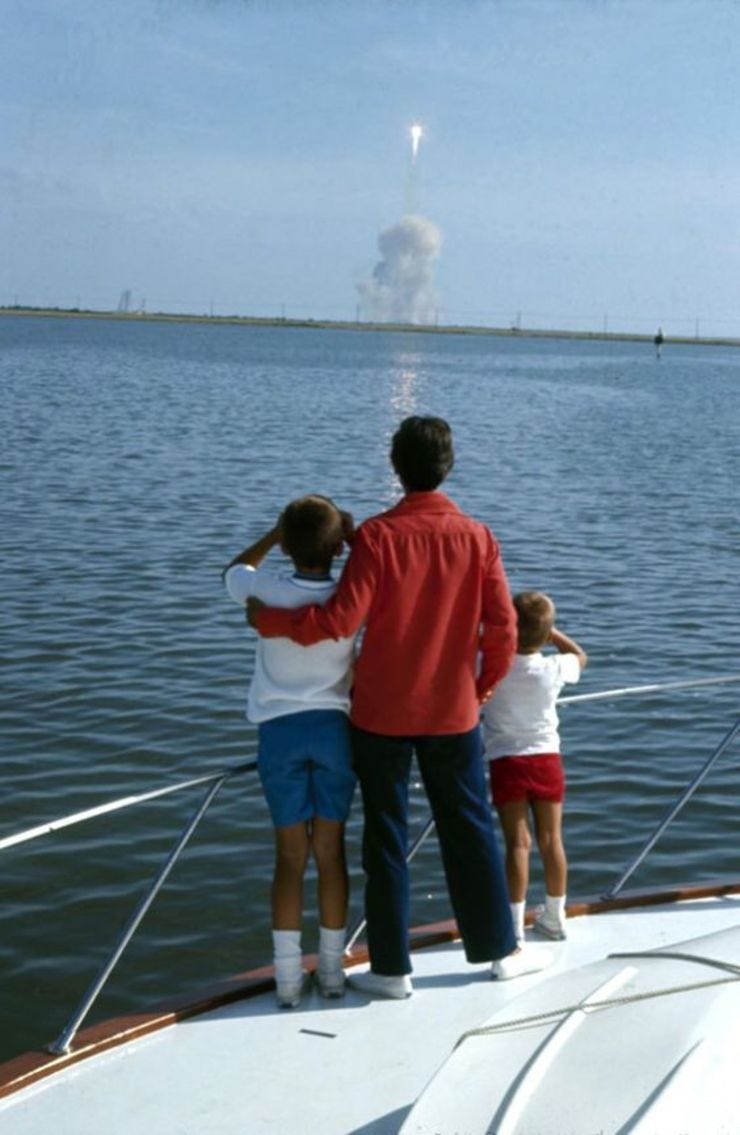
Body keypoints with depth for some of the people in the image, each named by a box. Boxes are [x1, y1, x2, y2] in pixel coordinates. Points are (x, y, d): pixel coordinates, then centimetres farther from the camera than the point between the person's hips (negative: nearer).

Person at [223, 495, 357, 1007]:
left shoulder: (266, 592, -4)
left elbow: (235, 569, 20)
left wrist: (275, 533, 15)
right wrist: (354, 537, 12)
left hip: (279, 730, 0)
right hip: (334, 726, 0)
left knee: (290, 856, 5)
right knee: (331, 852, 9)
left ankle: (288, 976, 7)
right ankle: (332, 970, 15)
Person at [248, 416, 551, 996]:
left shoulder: (378, 535, -13)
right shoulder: (477, 537, -5)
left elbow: (341, 620, -18)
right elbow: (502, 627, -4)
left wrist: (266, 619, -4)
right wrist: (484, 685, 14)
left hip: (382, 713, -2)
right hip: (453, 714, 2)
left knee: (386, 837, 8)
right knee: (470, 830, 15)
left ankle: (391, 968, 15)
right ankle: (500, 949, 26)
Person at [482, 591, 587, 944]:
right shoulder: (554, 669, -7)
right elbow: (580, 655, 16)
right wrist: (547, 628, 14)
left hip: (506, 761, -2)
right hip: (547, 758, 2)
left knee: (518, 842, -1)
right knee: (551, 839, 10)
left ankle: (516, 925, -1)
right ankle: (554, 918, 21)